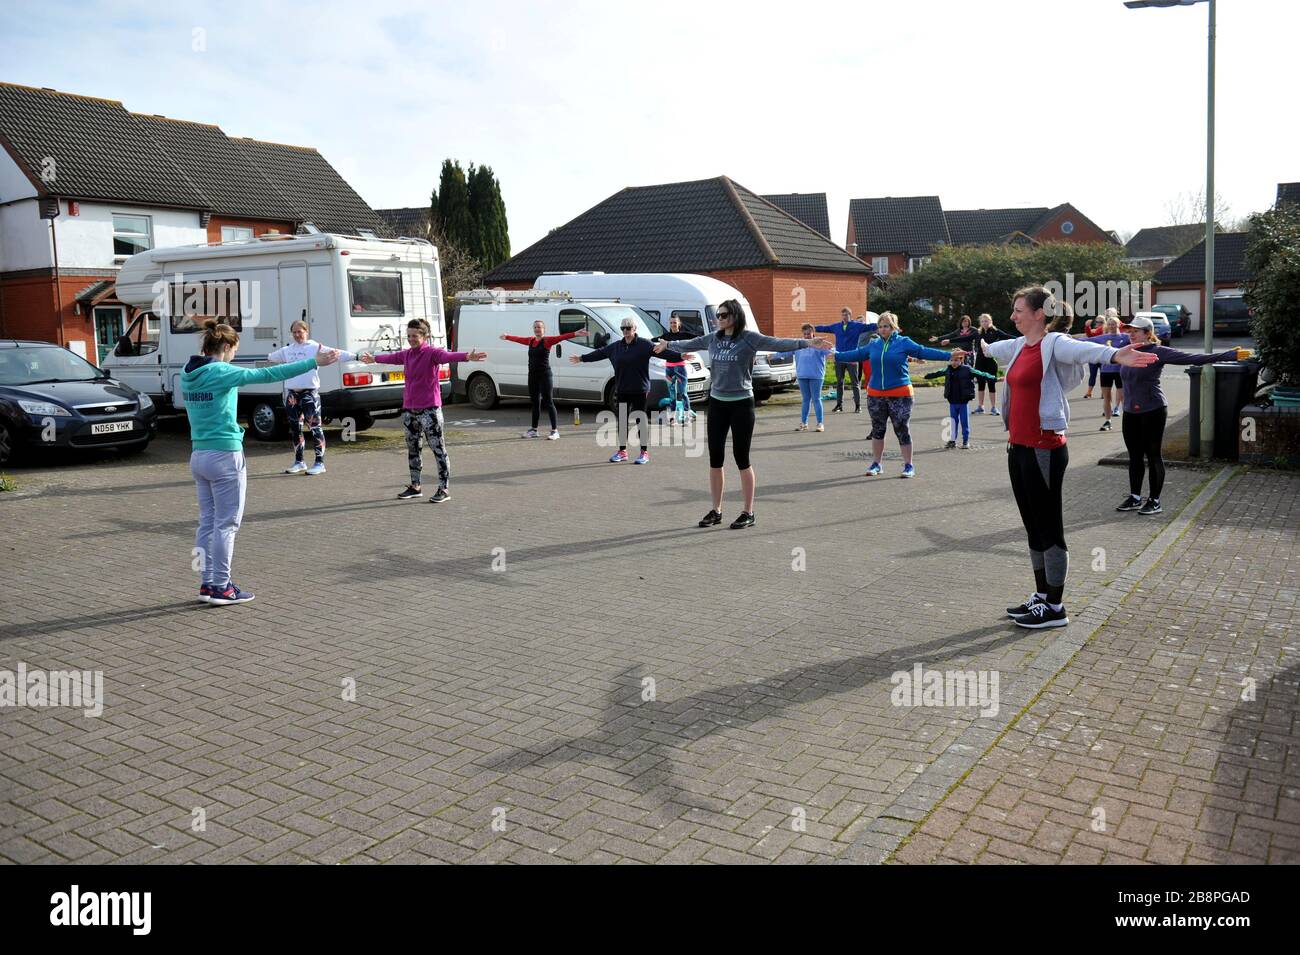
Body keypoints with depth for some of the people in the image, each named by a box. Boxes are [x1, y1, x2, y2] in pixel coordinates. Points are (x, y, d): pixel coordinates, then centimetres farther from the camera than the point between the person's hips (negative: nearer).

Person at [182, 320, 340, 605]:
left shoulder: (188, 375, 7)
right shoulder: (221, 373, -15)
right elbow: (266, 375, -20)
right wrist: (313, 362, -21)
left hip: (198, 456, 8)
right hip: (225, 456, -8)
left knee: (207, 522, 13)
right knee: (226, 524, 0)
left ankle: (207, 584, 18)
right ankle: (221, 587, 4)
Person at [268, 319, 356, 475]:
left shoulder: (315, 347, -3)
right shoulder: (287, 350, 15)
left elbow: (336, 353, -14)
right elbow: (272, 357, 36)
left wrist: (356, 356, -24)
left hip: (310, 393, -6)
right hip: (291, 393, 6)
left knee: (314, 427, -8)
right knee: (295, 428, 12)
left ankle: (320, 463, -3)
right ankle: (298, 462, 23)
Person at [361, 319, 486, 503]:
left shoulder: (432, 352, -10)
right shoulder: (406, 354, 12)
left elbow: (448, 356, -30)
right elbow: (390, 357, 33)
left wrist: (466, 356, -51)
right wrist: (374, 359, 52)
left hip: (429, 410, -8)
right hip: (408, 410, 8)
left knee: (438, 449, -6)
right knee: (412, 449, 14)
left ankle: (444, 489, -3)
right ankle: (415, 486, 26)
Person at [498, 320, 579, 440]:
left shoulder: (547, 340, -8)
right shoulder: (531, 341, 12)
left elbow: (561, 337, -22)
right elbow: (518, 339, 29)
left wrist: (575, 334, -36)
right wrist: (507, 337, 43)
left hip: (545, 376, -7)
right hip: (532, 376, 7)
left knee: (548, 402, -6)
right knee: (534, 403, 14)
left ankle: (555, 431, -4)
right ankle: (533, 430, 24)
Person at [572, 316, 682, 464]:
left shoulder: (644, 344, -7)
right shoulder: (615, 346, 10)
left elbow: (662, 352, -17)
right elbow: (600, 353, 22)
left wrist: (679, 356, -30)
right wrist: (582, 358, 29)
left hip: (640, 390, -5)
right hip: (622, 390, 5)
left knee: (641, 420, 0)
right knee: (622, 420, 10)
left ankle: (644, 453, 9)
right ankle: (622, 452, 22)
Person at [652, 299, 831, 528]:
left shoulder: (749, 338, -8)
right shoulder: (713, 339, 8)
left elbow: (778, 343, -20)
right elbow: (690, 344, 26)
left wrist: (807, 343, -34)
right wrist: (667, 345, 40)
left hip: (741, 404, -5)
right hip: (717, 403, 5)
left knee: (742, 460, -1)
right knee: (715, 459, 8)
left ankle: (748, 513, 11)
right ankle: (716, 511, 20)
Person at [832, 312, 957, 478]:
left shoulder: (904, 342, -2)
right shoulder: (873, 344, 10)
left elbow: (924, 352, -7)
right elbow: (857, 354, 20)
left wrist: (949, 355, -15)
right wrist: (837, 356, 23)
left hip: (899, 394, -4)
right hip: (875, 394, 4)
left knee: (902, 430, 0)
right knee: (877, 430, 11)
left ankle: (908, 466, 11)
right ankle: (876, 464, 22)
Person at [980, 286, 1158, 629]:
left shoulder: (1054, 344, -12)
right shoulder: (1019, 345, 13)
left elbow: (1082, 349, -35)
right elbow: (996, 348, 38)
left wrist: (1114, 355, -56)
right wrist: (981, 345, 60)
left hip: (1045, 451, -8)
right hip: (1018, 447, 8)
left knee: (1049, 529, 0)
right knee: (1033, 527, 16)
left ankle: (1055, 608, 9)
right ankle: (1041, 596, 28)